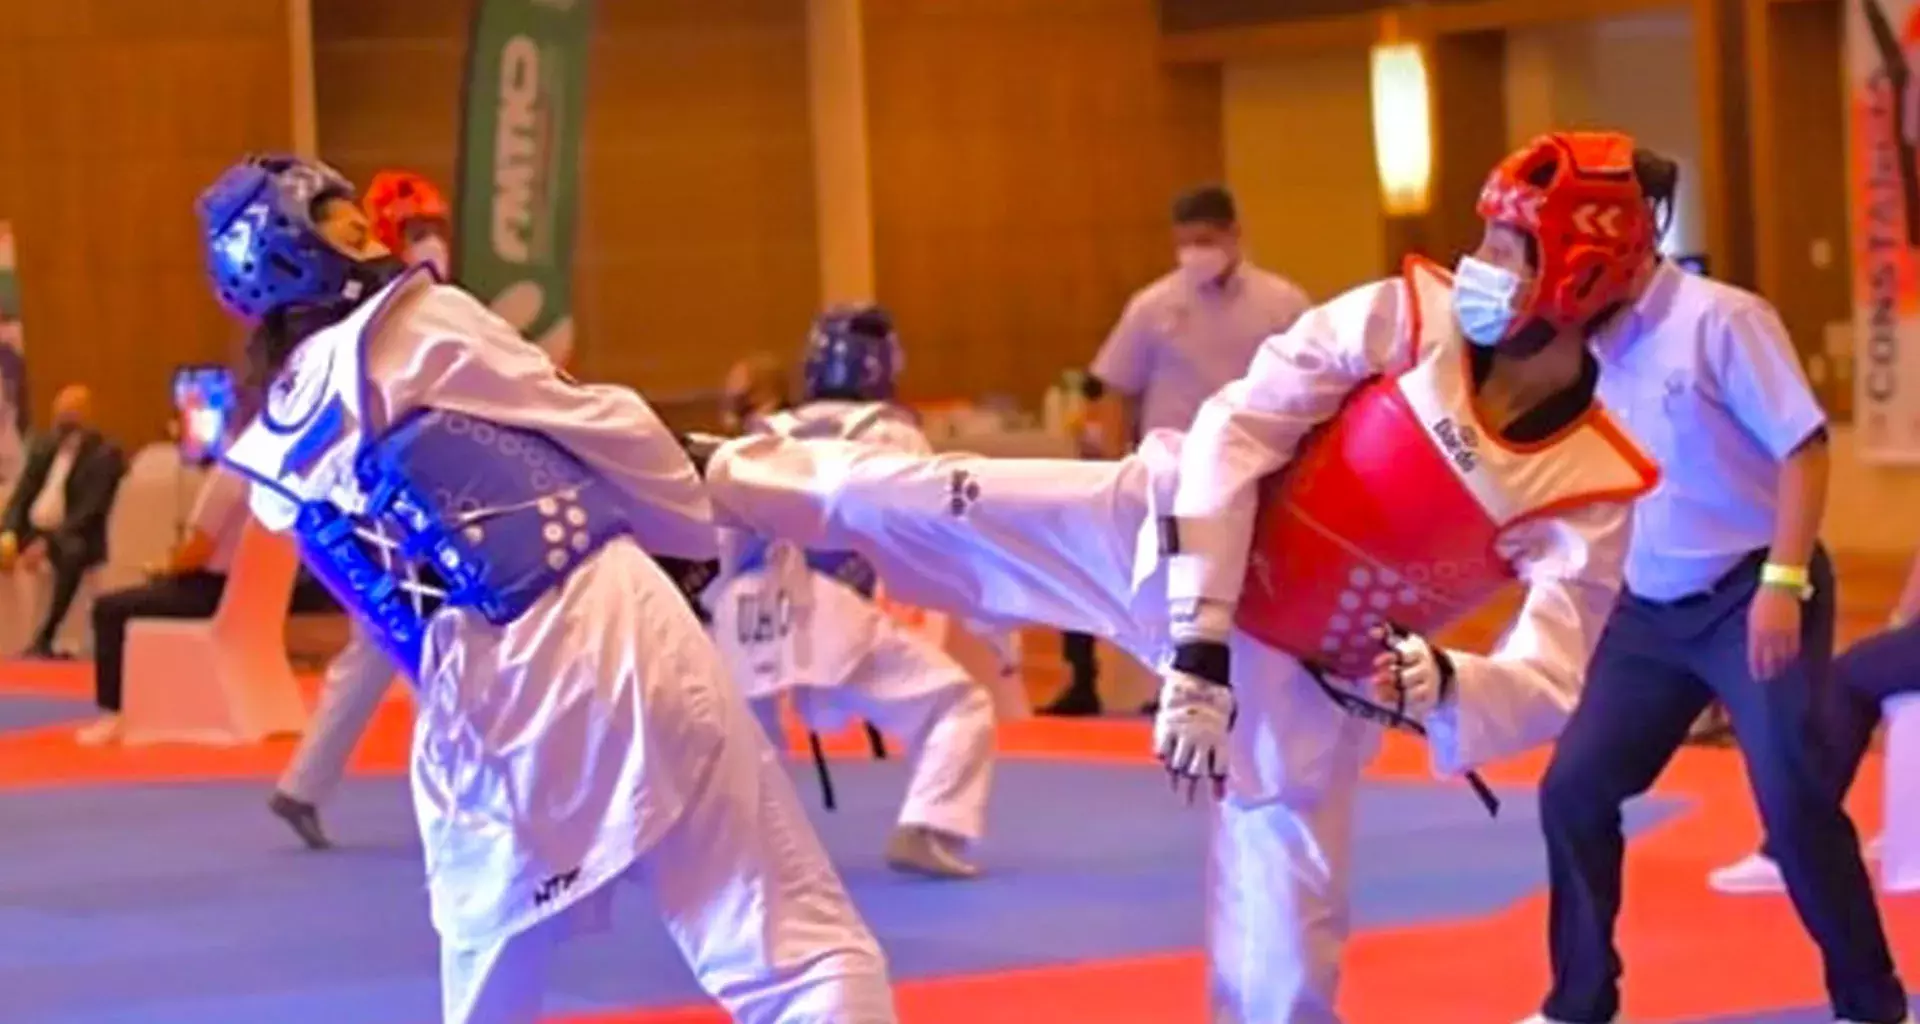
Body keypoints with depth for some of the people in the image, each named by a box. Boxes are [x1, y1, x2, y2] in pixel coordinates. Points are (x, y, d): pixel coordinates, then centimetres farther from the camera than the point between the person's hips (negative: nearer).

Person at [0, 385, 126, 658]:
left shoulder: (105, 455, -6)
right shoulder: (43, 446, 13)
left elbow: (89, 513, -15)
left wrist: (47, 543, -25)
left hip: (72, 538, -6)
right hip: (33, 530, 6)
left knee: (71, 554, -38)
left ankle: (44, 640, -32)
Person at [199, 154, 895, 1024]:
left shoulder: (274, 460, 15)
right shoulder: (412, 326, -1)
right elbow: (596, 429, 4)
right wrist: (708, 518, 19)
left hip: (473, 706, 6)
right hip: (608, 635, -5)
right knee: (800, 945, -5)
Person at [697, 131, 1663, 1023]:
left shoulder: (1587, 494, -20)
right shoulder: (1405, 317, -19)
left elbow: (1548, 685, -21)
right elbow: (1232, 433, -18)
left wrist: (1439, 685, -45)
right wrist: (1199, 647, -24)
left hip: (1303, 685, 0)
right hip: (1179, 538, 1)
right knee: (937, 504, 0)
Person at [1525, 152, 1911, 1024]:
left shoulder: (1719, 320, -15)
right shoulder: (1593, 346, 4)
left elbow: (1804, 446, -15)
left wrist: (1783, 582, -20)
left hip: (1751, 594, -7)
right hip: (1651, 608, 7)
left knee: (1795, 806, -7)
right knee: (1574, 790, 5)